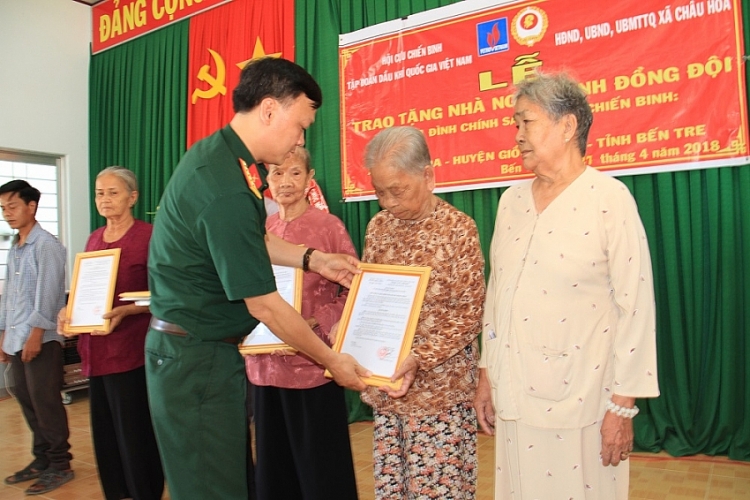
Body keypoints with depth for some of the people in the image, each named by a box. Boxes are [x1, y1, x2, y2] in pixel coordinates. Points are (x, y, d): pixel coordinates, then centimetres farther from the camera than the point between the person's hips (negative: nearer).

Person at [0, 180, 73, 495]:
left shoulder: (46, 245, -9)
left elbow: (47, 293, -15)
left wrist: (35, 334, -17)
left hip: (41, 339, -8)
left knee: (46, 404, -3)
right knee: (28, 403, 13)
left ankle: (60, 465, 9)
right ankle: (42, 459, 25)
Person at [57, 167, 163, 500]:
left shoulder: (147, 236, -8)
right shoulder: (94, 239, 14)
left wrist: (124, 311, -23)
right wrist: (69, 312, 4)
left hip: (130, 350, -7)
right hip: (95, 349, 7)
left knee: (135, 434, 0)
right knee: (104, 433, 14)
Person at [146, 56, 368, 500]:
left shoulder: (221, 155, 5)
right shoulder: (226, 189, -26)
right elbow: (264, 305, -20)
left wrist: (313, 260, 8)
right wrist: (332, 360, -8)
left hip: (207, 347, 9)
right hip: (195, 358, -9)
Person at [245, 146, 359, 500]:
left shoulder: (328, 226, -7)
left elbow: (354, 291, -8)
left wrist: (314, 322, -20)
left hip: (312, 363, -5)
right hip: (266, 363, 5)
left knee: (320, 466, 7)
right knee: (274, 464, 16)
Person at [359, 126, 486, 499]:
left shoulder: (458, 228, -8)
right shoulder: (378, 226, 6)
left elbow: (469, 314, -9)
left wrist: (420, 359, -20)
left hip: (440, 387, -4)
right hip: (384, 384, 5)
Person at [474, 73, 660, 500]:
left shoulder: (610, 199, -10)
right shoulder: (512, 200, 6)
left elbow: (636, 307, -11)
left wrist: (623, 405, -10)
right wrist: (486, 375, 10)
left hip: (582, 400, -5)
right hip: (514, 397, 5)